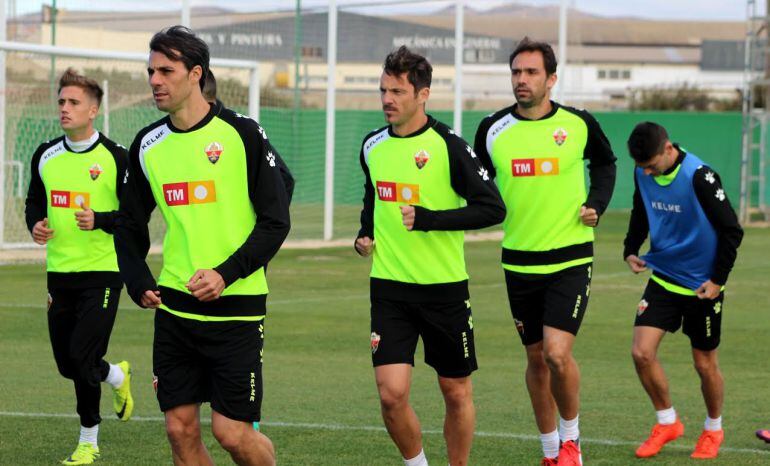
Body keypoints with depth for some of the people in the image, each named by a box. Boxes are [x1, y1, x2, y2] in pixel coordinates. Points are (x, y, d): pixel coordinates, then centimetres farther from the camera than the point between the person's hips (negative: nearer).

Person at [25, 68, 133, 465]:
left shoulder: (115, 157, -7)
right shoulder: (46, 156, 7)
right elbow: (34, 201, 20)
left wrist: (99, 220, -21)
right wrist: (35, 225, -1)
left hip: (102, 272, -5)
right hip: (59, 272, 5)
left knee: (81, 356, -12)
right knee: (67, 363, 8)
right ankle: (116, 376, 41)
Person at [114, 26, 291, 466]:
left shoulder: (241, 133, -6)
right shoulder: (148, 144, 7)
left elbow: (276, 221, -7)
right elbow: (130, 225, 18)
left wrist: (227, 273, -17)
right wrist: (140, 284, 4)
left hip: (236, 307, -5)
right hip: (174, 307, 5)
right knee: (181, 429, 3)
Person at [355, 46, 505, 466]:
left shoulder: (447, 146, -11)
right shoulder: (373, 146, 6)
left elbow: (492, 209, -14)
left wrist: (428, 219, -21)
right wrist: (365, 233, 10)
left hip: (444, 288, -3)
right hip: (389, 288, 3)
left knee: (456, 392, 8)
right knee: (391, 394, -8)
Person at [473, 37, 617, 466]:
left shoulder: (579, 124, -4)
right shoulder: (493, 129, -1)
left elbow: (605, 162, 16)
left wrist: (597, 204, 2)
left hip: (571, 258, -3)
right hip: (519, 261, 3)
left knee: (557, 351, -16)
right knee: (536, 358, 10)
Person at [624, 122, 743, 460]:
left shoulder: (698, 176, -22)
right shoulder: (642, 174, -4)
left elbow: (732, 230, -15)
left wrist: (718, 279, -13)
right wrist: (631, 250, -1)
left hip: (701, 285, -5)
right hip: (663, 278, 5)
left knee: (705, 364, 7)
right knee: (641, 352, -9)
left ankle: (713, 429, 31)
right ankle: (667, 422, 12)